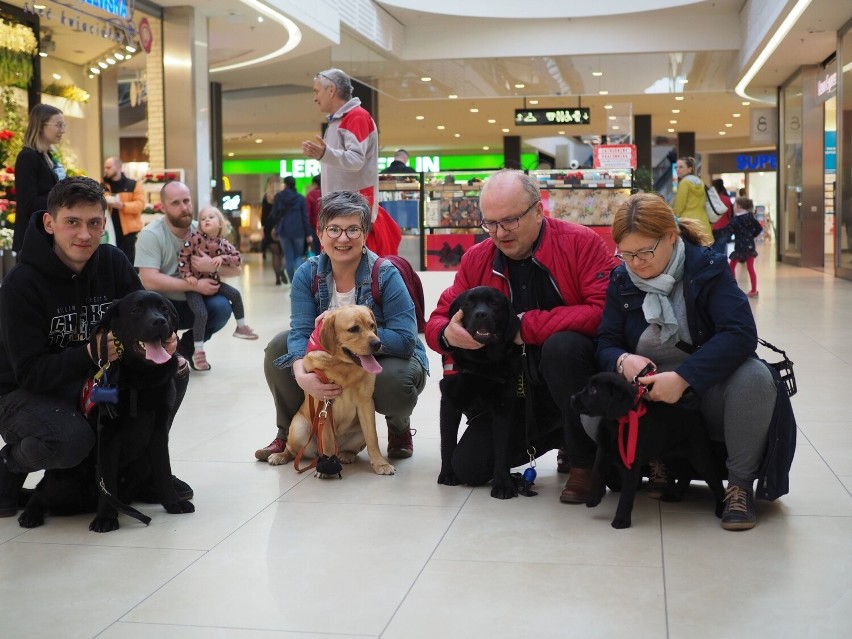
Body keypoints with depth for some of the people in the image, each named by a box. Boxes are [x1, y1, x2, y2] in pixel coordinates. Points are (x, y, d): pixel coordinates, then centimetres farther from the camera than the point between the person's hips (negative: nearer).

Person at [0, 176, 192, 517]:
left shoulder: (112, 262, -6)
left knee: (174, 371, -15)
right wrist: (91, 354, -39)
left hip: (95, 381, 5)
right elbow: (30, 372, -23)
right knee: (71, 440, -36)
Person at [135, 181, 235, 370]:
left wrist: (213, 266, -28)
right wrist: (194, 285, -28)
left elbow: (235, 268, -5)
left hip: (190, 304, 4)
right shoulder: (151, 235, -18)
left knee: (221, 306, -24)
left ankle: (188, 346, 6)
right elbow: (149, 281, -28)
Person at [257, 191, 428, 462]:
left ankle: (399, 428, 0)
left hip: (387, 359, -4)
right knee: (279, 346, -14)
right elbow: (301, 332, -21)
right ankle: (289, 432, 4)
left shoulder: (385, 275, -22)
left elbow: (405, 341, -29)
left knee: (394, 380, -37)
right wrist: (301, 375, -42)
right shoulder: (308, 274, -11)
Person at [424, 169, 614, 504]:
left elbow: (605, 311, -27)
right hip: (519, 387, 5)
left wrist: (527, 326, -25)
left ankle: (585, 461, -16)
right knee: (468, 467, -5)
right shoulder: (477, 259, 0)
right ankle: (556, 436, 22)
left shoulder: (581, 242, -14)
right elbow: (438, 319, 4)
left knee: (562, 345, -38)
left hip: (578, 371, -5)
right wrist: (448, 334, -23)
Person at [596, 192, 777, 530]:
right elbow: (606, 343, -3)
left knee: (754, 377, -35)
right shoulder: (621, 279, 1)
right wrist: (623, 360, -28)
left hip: (709, 389, -3)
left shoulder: (707, 268, -12)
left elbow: (741, 333, -25)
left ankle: (740, 485, -15)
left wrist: (682, 377, -35)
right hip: (648, 397, 3)